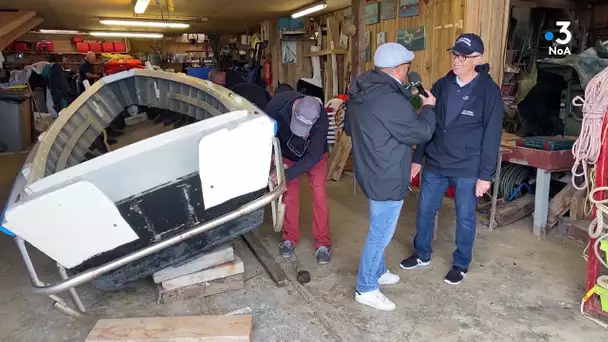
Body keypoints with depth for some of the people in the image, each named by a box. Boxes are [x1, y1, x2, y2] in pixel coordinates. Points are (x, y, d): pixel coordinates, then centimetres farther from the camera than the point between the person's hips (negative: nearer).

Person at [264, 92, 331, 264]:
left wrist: (286, 175, -38)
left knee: (319, 196, -6)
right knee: (289, 195, 4)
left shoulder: (322, 120, -39)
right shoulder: (280, 101, -36)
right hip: (287, 154, 2)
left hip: (315, 156, -2)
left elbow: (312, 157, -33)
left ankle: (323, 243, 8)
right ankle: (290, 238, 21)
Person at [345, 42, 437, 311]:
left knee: (379, 228, 24)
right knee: (381, 233, 4)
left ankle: (378, 272, 41)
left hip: (371, 171, 10)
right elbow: (421, 132, -18)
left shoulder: (360, 92, 4)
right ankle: (366, 289, 18)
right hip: (387, 178, -10)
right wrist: (428, 108, -1)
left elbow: (349, 128, 17)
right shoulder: (390, 100, -27)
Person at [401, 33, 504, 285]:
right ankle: (422, 255, 34)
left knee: (464, 218, 9)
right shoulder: (441, 85, 3)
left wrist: (485, 175, -11)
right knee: (424, 211, 13)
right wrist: (418, 159, 8)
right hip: (435, 164, 4)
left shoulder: (489, 91, -10)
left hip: (468, 169, -4)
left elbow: (492, 136, -9)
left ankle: (461, 264, 29)